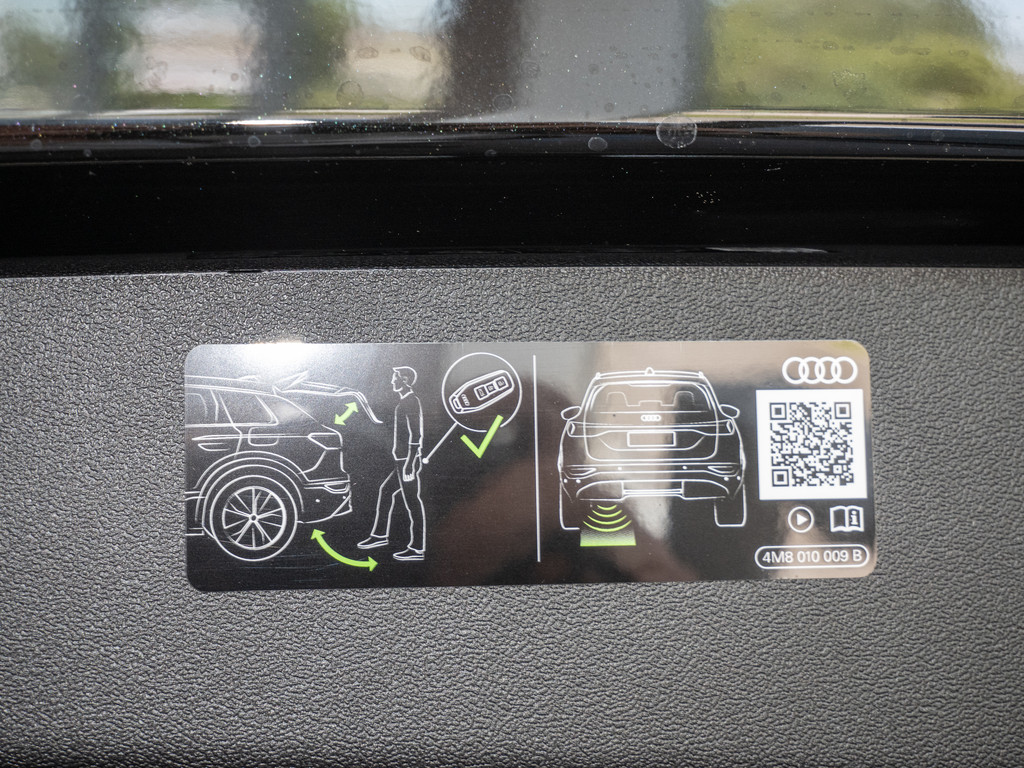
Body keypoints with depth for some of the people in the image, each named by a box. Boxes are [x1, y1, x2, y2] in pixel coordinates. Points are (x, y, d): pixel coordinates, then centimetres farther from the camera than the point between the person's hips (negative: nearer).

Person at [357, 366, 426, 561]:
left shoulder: (411, 402, -15)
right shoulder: (406, 402, 15)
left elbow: (415, 435, -21)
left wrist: (409, 464, -23)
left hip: (407, 461, -10)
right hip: (402, 460, 10)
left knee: (412, 502, -5)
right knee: (385, 492, 18)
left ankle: (417, 549, 0)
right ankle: (380, 535, 29)